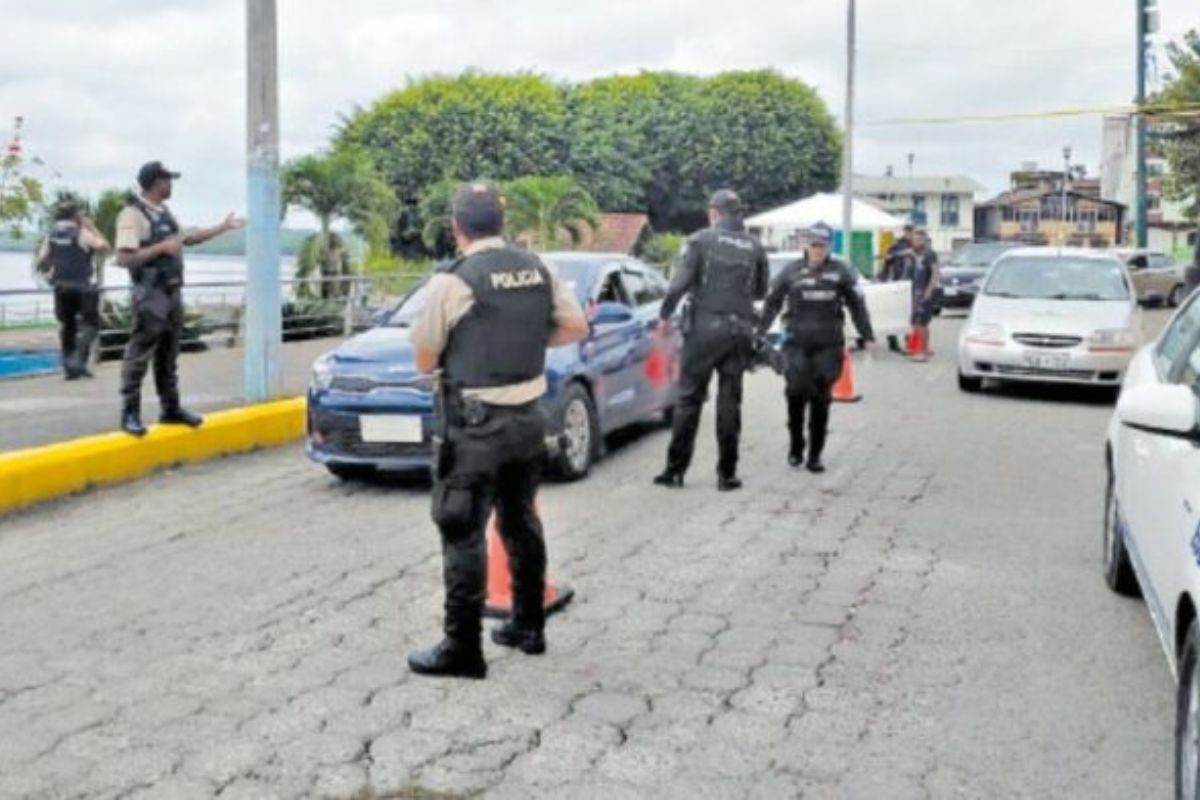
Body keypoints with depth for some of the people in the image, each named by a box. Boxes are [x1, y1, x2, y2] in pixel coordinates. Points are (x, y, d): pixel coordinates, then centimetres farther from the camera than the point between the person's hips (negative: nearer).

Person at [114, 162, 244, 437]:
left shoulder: (165, 212, 13)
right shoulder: (133, 214, -14)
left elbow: (187, 238, 28)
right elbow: (124, 258, -21)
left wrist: (224, 227, 30)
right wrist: (161, 247, -22)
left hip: (173, 292, 9)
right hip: (150, 295, -8)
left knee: (168, 356, 14)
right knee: (139, 357, -3)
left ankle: (170, 409, 22)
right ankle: (130, 414, 3)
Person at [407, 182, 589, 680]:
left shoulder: (452, 280, -13)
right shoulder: (538, 269, 3)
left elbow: (425, 361, -7)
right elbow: (576, 327, 9)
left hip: (476, 423, -6)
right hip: (528, 416, 6)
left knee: (463, 535, 0)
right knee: (521, 522, 19)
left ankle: (463, 650, 5)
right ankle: (528, 626, 30)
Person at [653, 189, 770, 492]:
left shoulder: (702, 240, -4)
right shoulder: (755, 247, 7)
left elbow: (680, 283, -11)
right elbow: (761, 291, 13)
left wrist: (665, 315, -1)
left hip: (705, 327, -3)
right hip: (739, 330, 3)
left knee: (689, 399, 3)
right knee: (729, 401, 8)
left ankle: (675, 470, 5)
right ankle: (727, 473, 9)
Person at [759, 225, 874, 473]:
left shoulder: (841, 272, 4)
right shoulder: (791, 271, 5)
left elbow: (857, 305, 9)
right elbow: (772, 303, 10)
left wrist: (867, 336, 7)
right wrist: (759, 332, 7)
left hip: (828, 344, 0)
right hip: (796, 342, 0)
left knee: (821, 399, 1)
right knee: (796, 391, -14)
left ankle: (815, 455, 11)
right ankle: (796, 447, 7)